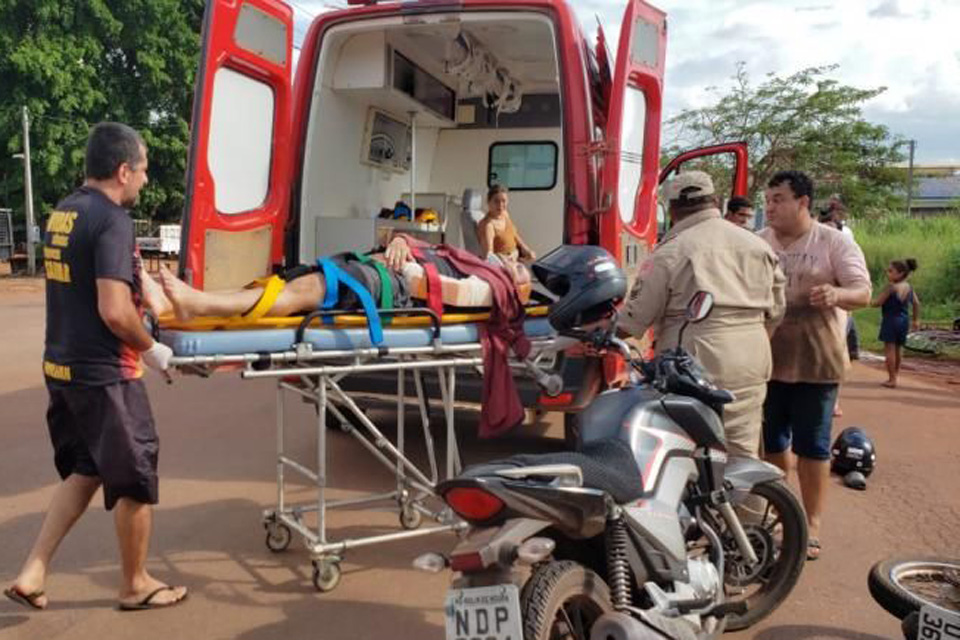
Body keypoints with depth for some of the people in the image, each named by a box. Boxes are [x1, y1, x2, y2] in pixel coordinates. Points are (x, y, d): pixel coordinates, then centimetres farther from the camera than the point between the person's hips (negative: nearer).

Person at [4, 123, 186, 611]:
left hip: (61, 367, 9)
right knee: (134, 479, 8)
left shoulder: (62, 214, 8)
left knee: (84, 470, 23)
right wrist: (151, 348, -9)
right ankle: (136, 585, 24)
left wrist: (144, 291, 22)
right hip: (103, 375, -8)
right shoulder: (112, 219, -19)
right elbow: (114, 312, -25)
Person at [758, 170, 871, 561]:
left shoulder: (835, 242, -4)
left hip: (815, 362, -3)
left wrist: (837, 294, -30)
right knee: (771, 441, 14)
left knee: (812, 446, 4)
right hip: (766, 359, 4)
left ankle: (811, 522, 16)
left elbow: (863, 292, -10)